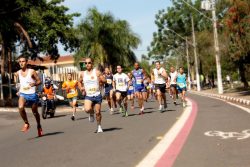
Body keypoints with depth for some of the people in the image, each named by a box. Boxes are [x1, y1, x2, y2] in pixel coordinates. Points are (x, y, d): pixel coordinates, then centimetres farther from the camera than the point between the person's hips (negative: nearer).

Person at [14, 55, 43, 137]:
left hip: (32, 94, -2)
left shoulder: (31, 71, -6)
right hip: (23, 94, 2)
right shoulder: (17, 73, 4)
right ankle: (26, 123, -5)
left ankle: (39, 126, 37)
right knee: (20, 107, -27)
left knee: (35, 112, 11)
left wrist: (34, 84, -22)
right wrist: (19, 91, 11)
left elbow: (39, 81, -2)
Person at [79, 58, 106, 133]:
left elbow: (104, 81, -4)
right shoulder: (83, 74, 7)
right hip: (88, 96, 1)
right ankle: (91, 114, 12)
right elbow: (79, 82, 24)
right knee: (87, 109, -24)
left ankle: (99, 126, 25)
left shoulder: (97, 72, -3)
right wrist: (81, 88, 8)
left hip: (97, 95, -1)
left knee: (97, 112, 4)